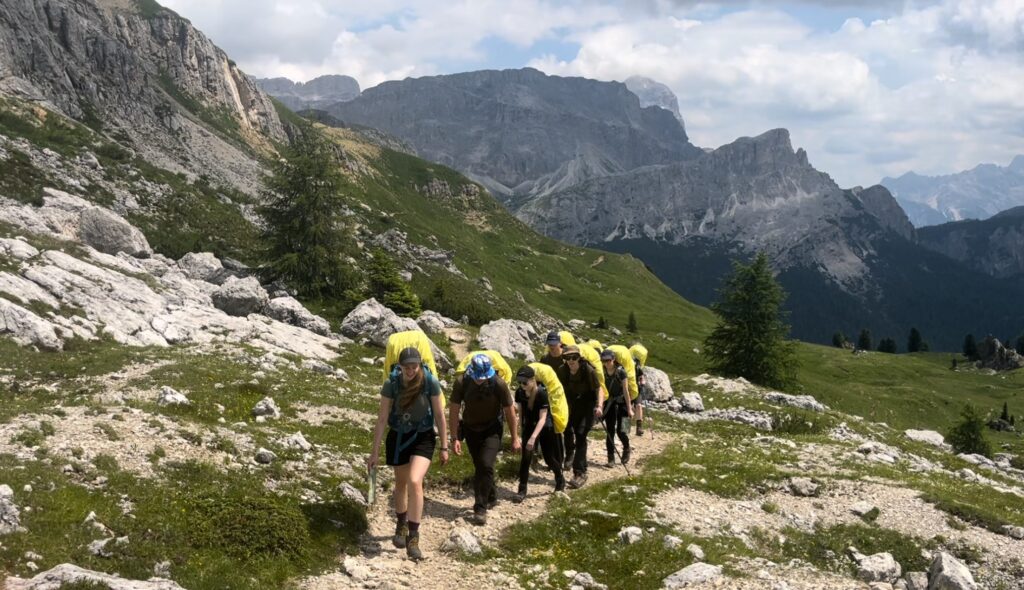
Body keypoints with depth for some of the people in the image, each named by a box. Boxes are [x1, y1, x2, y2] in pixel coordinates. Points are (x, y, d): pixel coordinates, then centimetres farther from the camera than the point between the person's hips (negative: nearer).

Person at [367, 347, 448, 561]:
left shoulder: (431, 383, -17)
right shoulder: (391, 385, -15)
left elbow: (439, 416, -7)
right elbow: (382, 419, -10)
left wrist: (444, 447, -3)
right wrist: (375, 452, -8)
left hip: (423, 438, -2)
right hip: (398, 437, 2)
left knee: (415, 482, -21)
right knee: (401, 483, 18)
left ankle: (413, 537, -12)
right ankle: (401, 525, 43)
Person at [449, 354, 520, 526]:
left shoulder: (499, 384, -24)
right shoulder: (461, 383, -20)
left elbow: (509, 411, -12)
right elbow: (453, 411, -12)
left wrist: (515, 438, -6)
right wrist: (455, 438, -15)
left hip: (492, 429, -2)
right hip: (471, 429, 2)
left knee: (486, 465, -17)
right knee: (479, 467, 11)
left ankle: (481, 508, -8)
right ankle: (491, 497, 35)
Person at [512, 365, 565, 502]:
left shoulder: (542, 393, -28)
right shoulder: (520, 392, -14)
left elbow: (542, 418, -32)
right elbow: (521, 411, 3)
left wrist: (533, 437, -40)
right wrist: (523, 428, 9)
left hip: (545, 428, -3)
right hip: (529, 427, 4)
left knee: (549, 458, 7)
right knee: (526, 456, -9)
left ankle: (560, 479, 36)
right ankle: (522, 490, -5)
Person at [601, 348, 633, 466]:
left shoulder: (620, 371, -16)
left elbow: (626, 391, -12)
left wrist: (629, 408, -10)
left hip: (622, 403, -3)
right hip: (609, 403, 3)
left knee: (621, 431, -9)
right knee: (610, 431, 1)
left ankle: (626, 449, 21)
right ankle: (611, 458, 10)